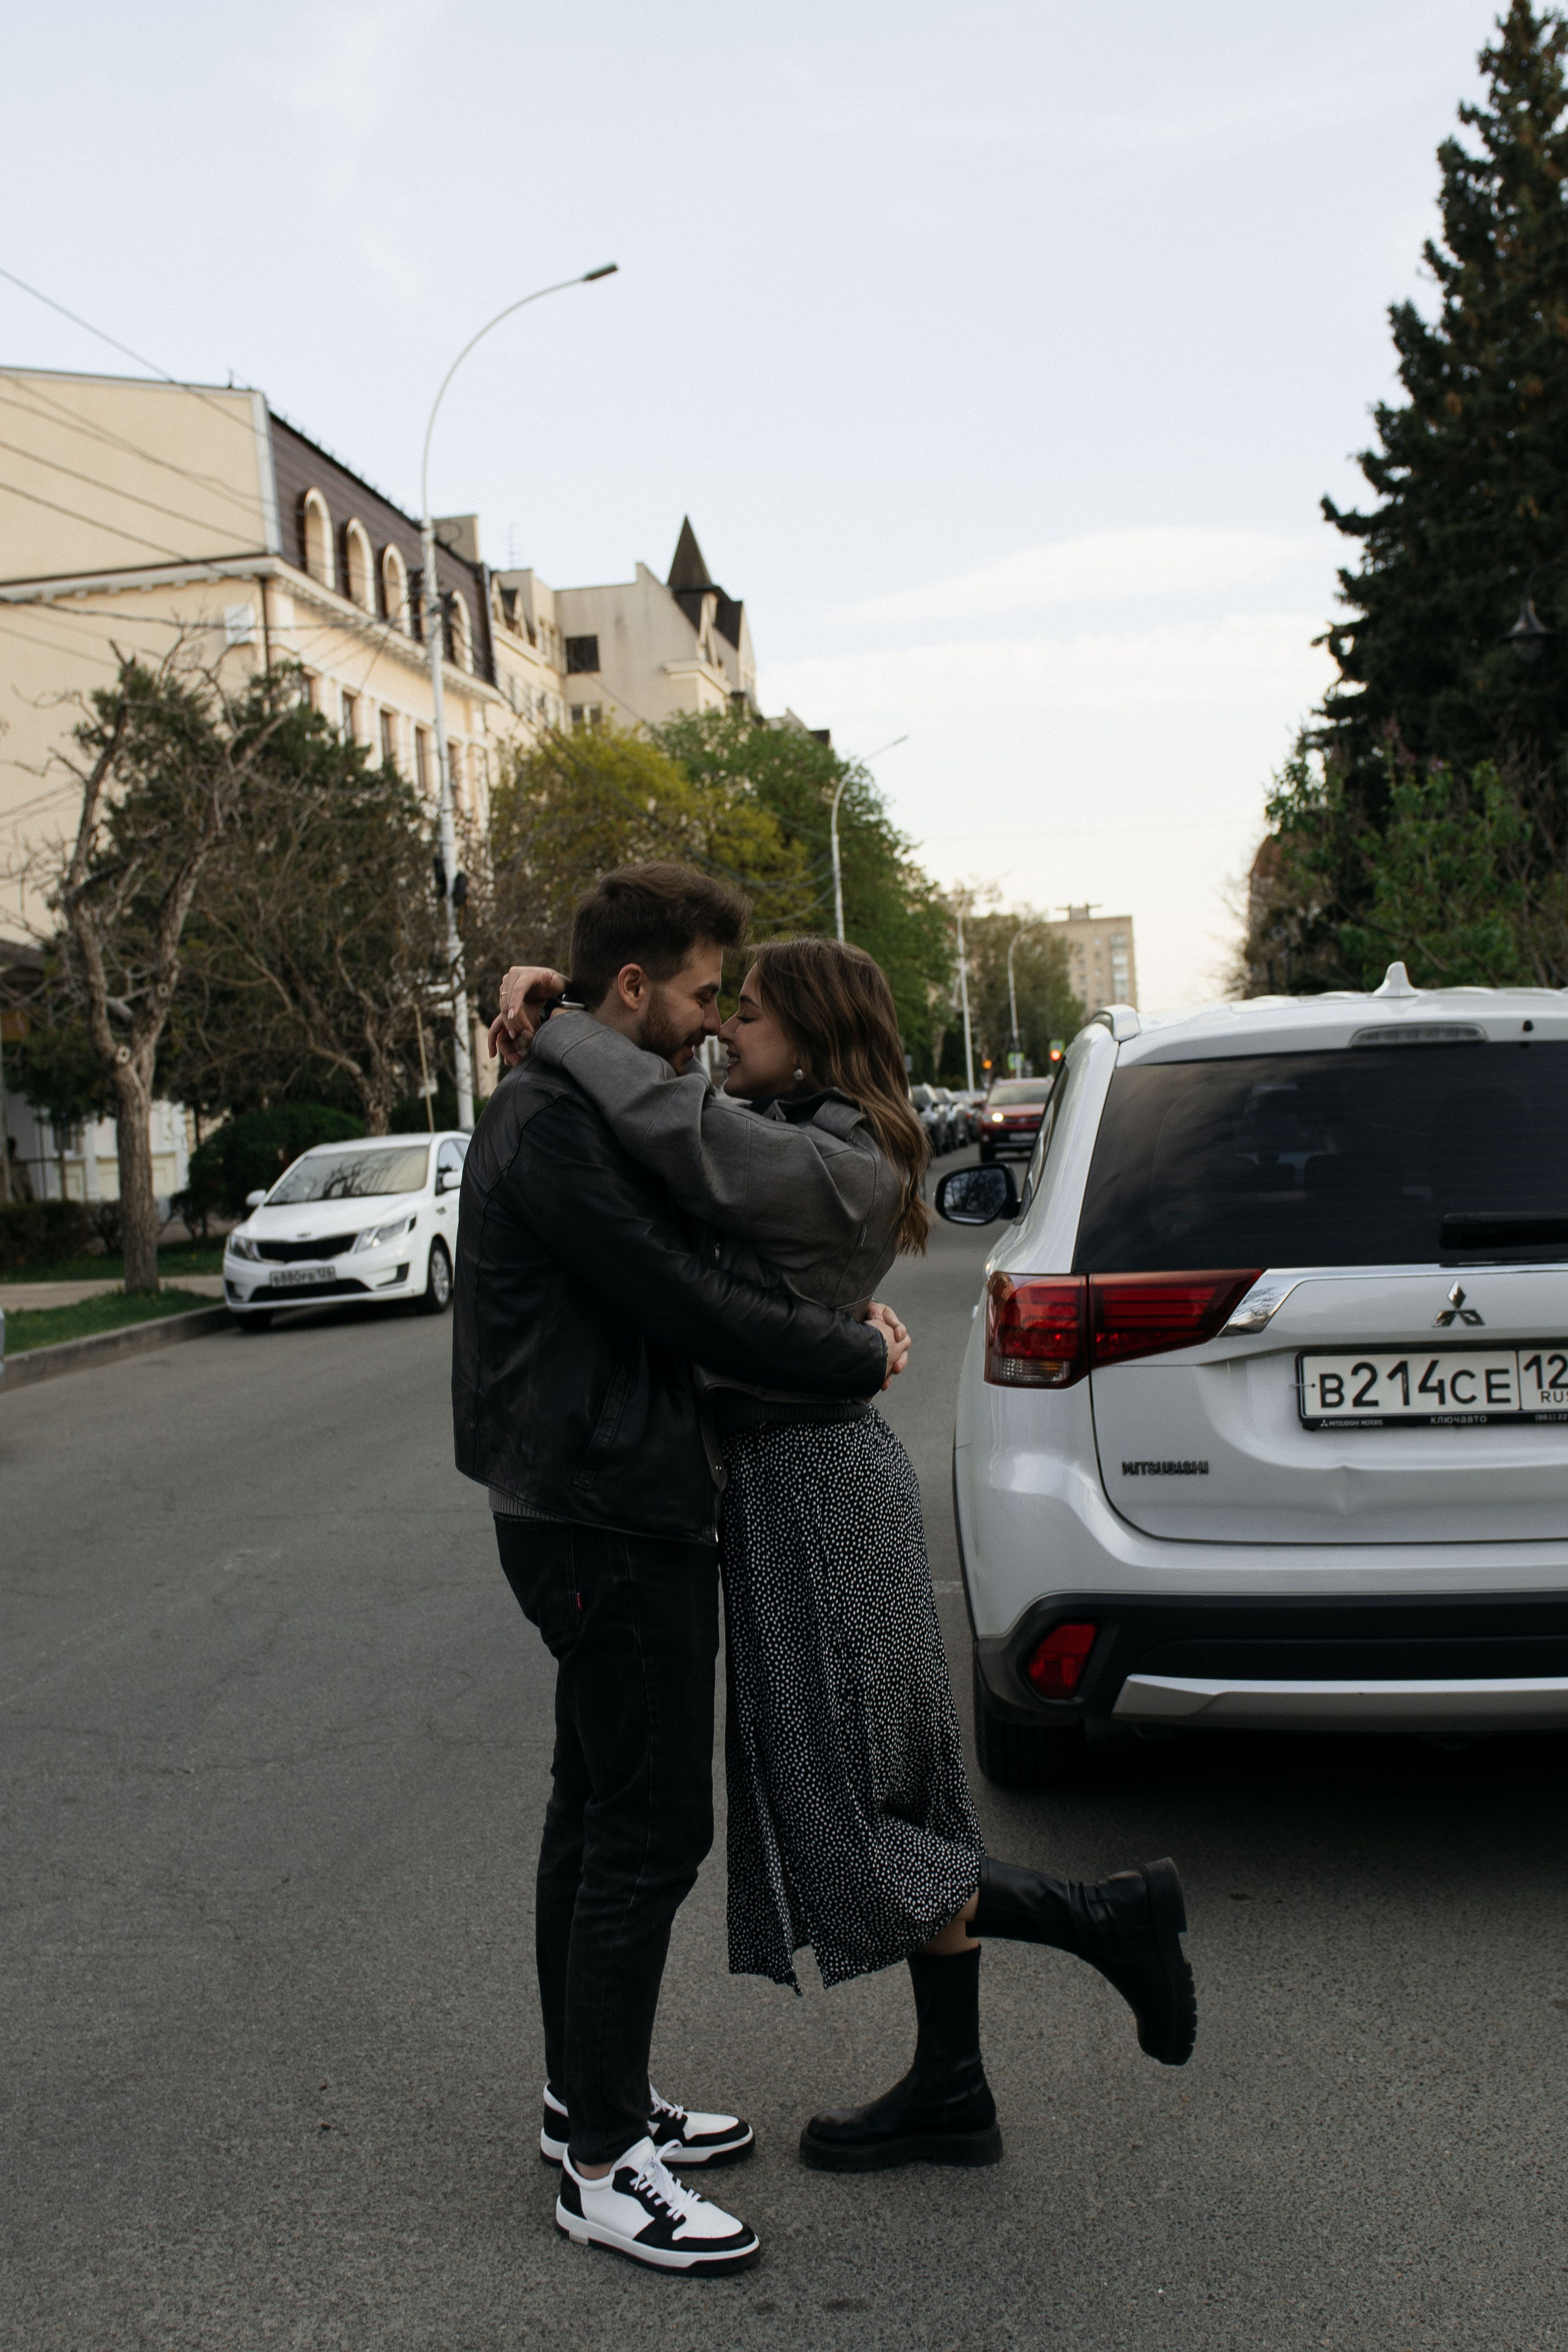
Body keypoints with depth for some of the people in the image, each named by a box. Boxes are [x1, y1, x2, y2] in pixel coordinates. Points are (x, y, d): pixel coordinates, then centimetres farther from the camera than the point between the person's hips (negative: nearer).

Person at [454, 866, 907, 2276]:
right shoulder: (556, 1130, -19)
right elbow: (689, 1309, -22)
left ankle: (592, 2096, 32)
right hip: (608, 1525, -11)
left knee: (598, 1812, 18)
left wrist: (833, 1322, 1)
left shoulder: (585, 1112, 15)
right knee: (650, 1831, -4)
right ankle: (602, 2165, 9)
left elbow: (697, 1266, 17)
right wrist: (859, 1356, -9)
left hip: (607, 1513, 11)